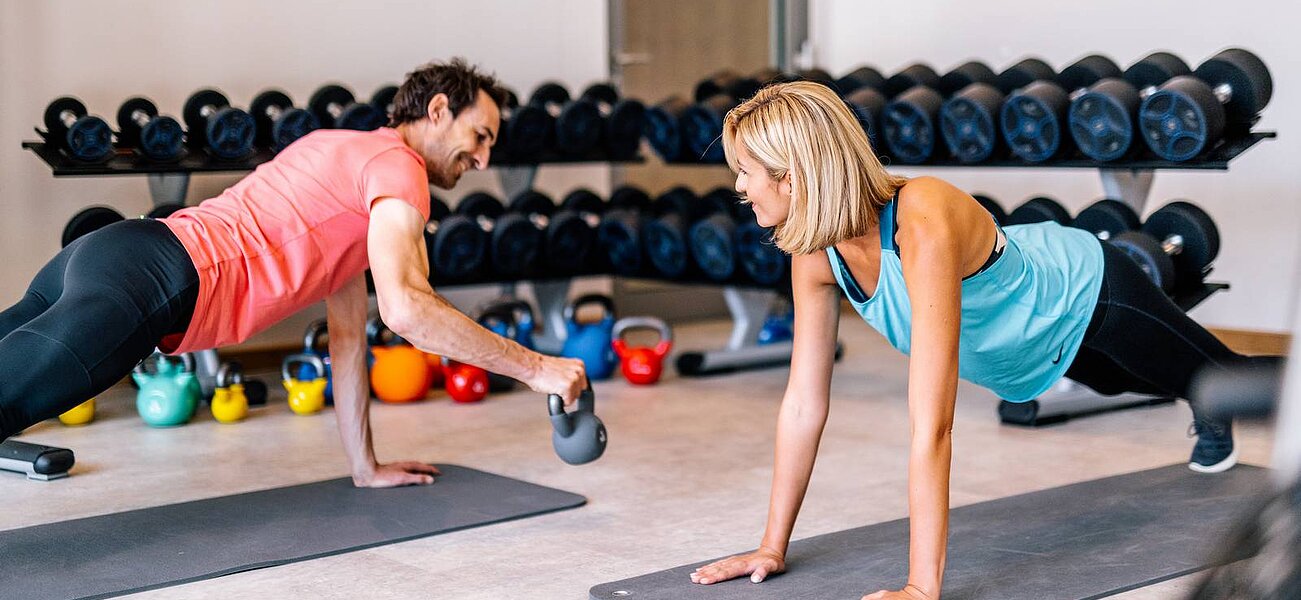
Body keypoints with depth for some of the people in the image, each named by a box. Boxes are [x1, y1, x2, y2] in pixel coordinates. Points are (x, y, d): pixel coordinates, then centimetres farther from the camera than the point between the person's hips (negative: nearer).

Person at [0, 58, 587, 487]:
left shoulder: (354, 155, 30)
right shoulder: (399, 168, 0)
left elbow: (347, 331, 31)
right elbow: (404, 307, -18)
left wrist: (366, 467, 32)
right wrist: (534, 368, -10)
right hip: (155, 283, -9)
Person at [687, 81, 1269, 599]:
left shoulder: (924, 228, -47)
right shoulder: (814, 255, -25)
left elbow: (932, 427, -49)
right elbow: (804, 403, -17)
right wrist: (773, 545, -15)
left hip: (1091, 295, -7)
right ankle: (1214, 425, 70)